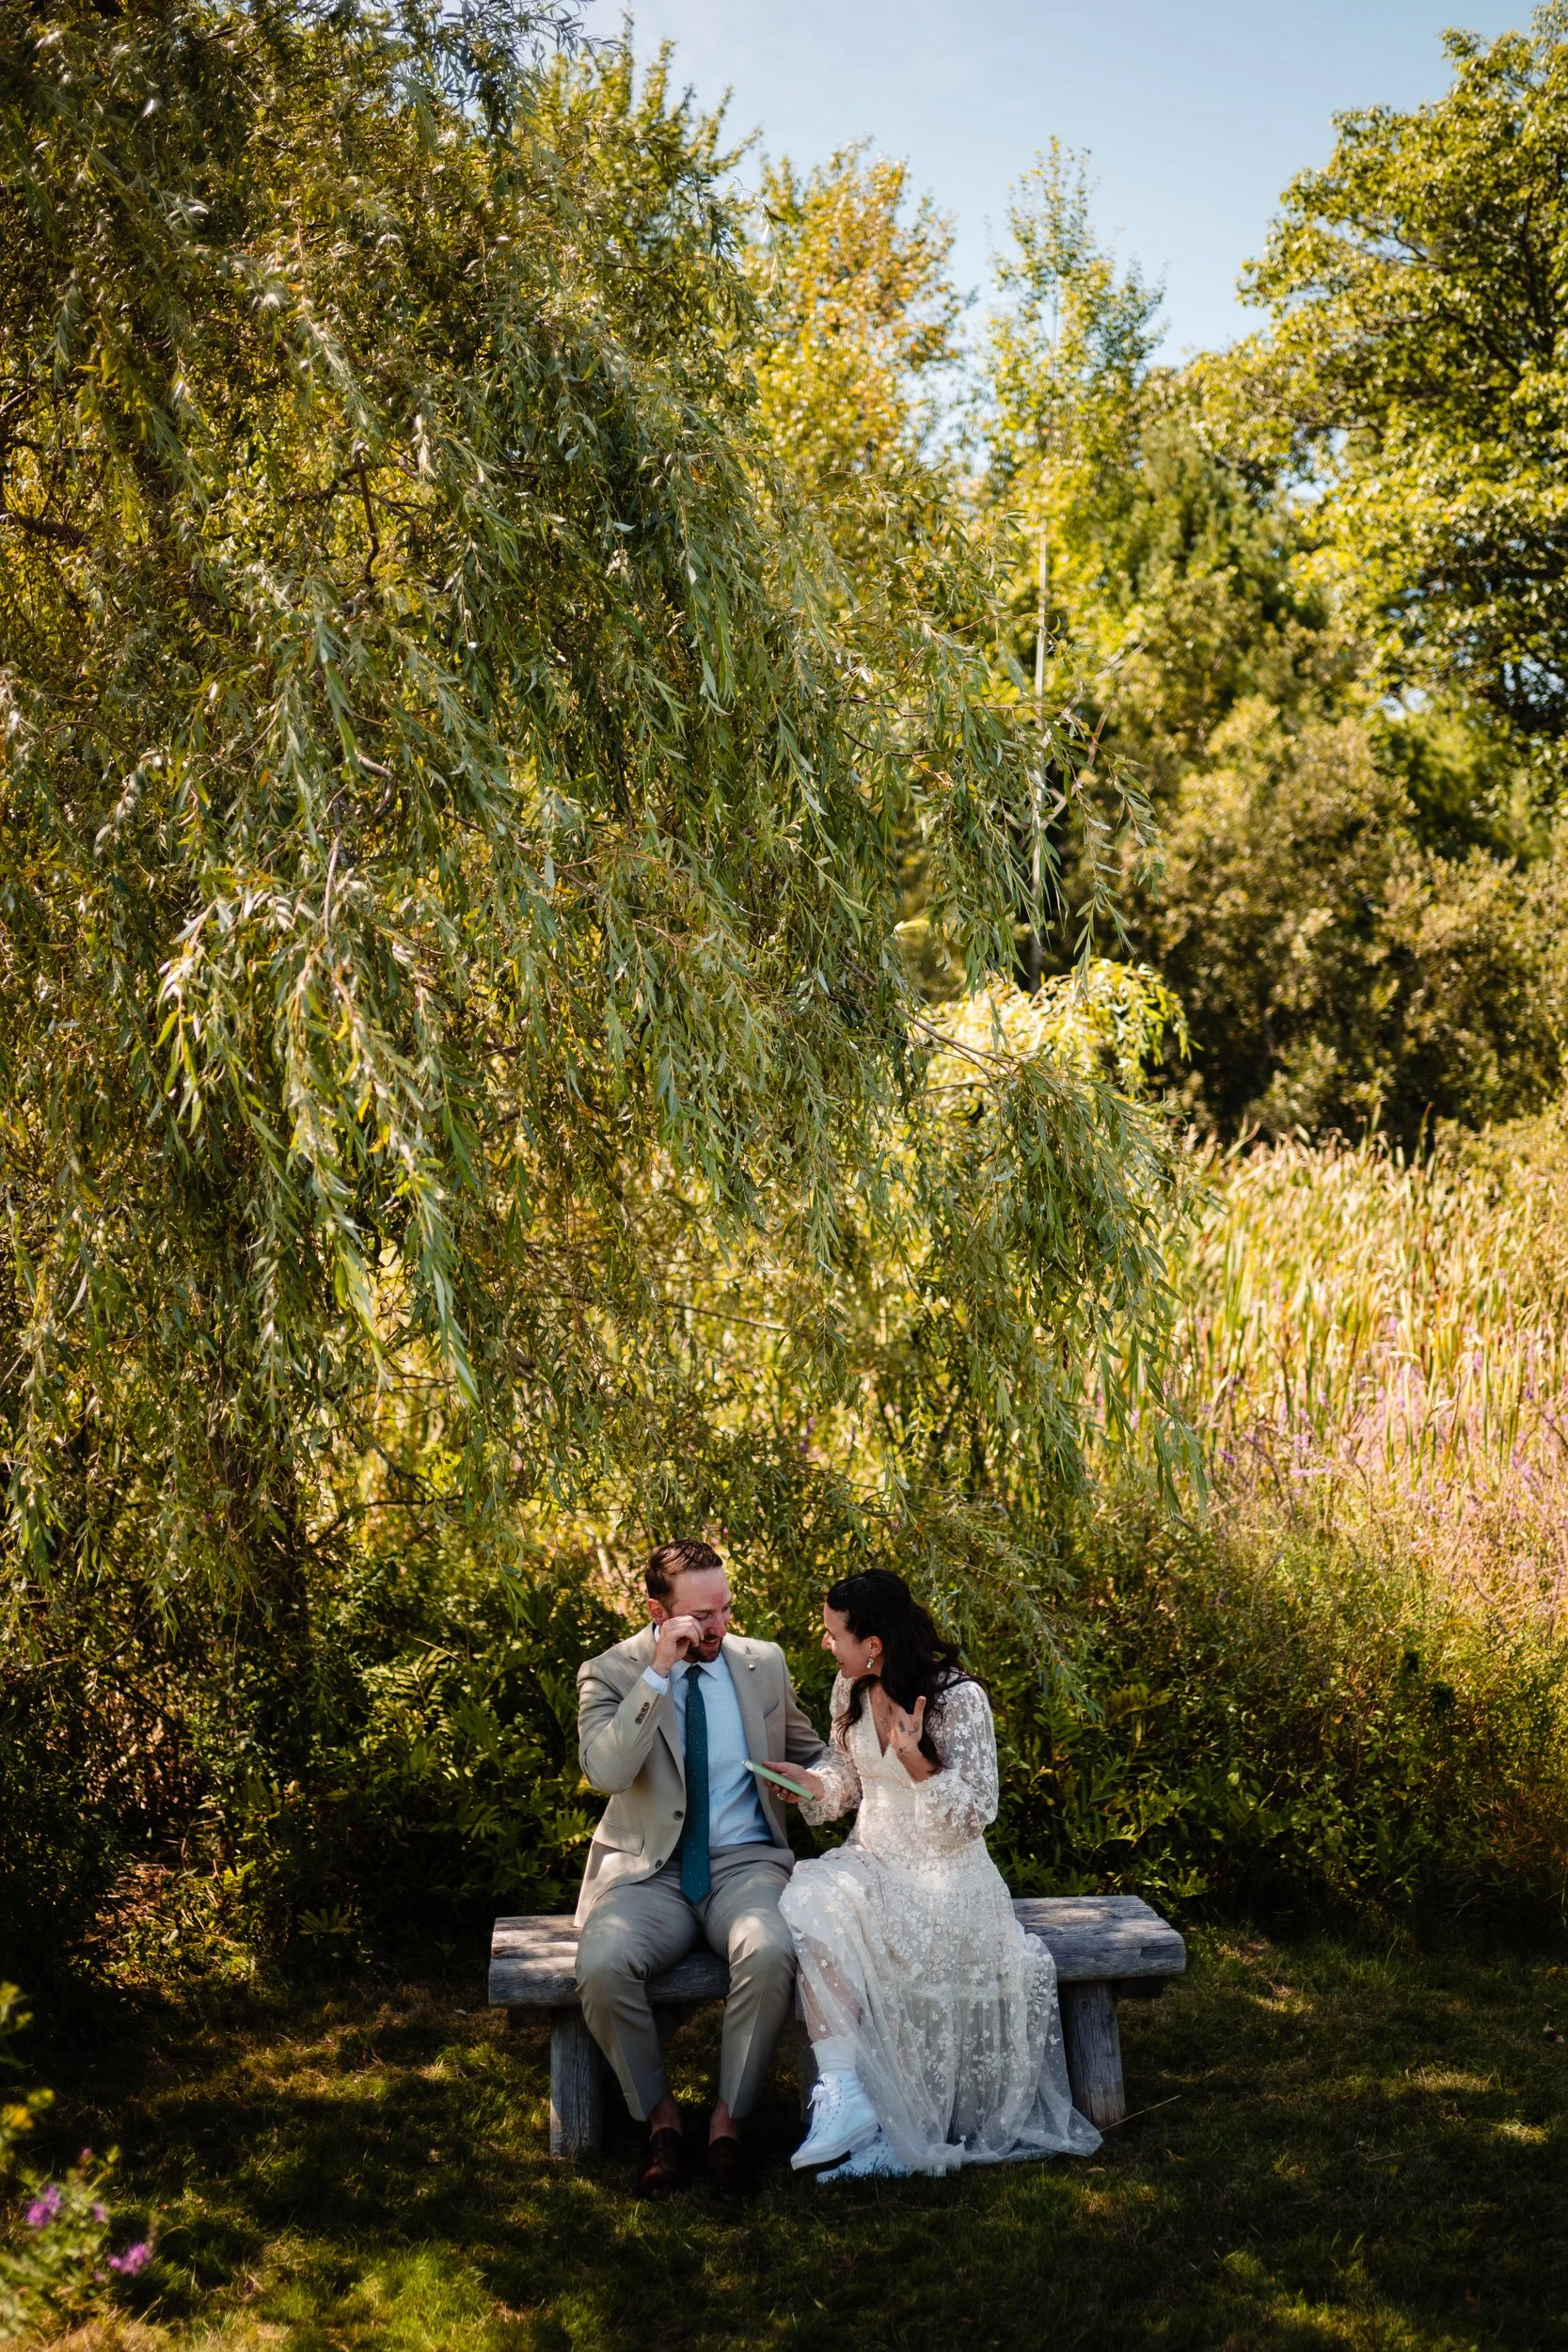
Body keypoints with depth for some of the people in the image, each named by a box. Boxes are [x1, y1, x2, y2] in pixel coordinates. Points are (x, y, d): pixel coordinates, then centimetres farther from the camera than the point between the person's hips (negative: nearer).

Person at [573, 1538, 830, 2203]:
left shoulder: (764, 1663, 9)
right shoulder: (610, 1674, -1)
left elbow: (810, 1750, 24)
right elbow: (605, 1771, -19)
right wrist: (659, 1672, -23)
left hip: (745, 1861, 1)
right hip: (649, 1870, -1)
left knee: (769, 1955, -33)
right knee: (601, 1966, -31)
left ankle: (728, 2122, -12)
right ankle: (660, 2117, -5)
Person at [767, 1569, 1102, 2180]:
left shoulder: (958, 1698, -12)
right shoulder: (850, 1690, 6)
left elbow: (973, 1813, -11)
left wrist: (915, 1762, -26)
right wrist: (814, 1785, 0)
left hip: (943, 1871, -5)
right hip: (870, 1861, 5)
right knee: (811, 1905, -29)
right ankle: (842, 2090, -35)